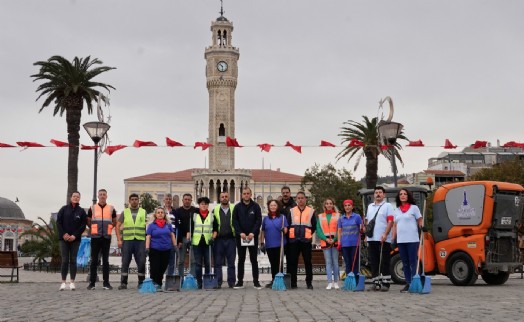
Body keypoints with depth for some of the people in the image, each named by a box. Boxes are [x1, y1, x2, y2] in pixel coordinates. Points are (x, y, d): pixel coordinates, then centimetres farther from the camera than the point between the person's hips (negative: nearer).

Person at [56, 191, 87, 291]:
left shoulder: (81, 211, 5)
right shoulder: (64, 209, 5)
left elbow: (83, 225, 1)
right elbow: (58, 222, 2)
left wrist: (75, 235, -9)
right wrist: (63, 234, -9)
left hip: (75, 239, 0)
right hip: (64, 238, 0)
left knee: (73, 260, 0)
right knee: (65, 260, -2)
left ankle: (72, 282, 2)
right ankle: (63, 282, 2)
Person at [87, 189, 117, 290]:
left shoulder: (111, 208, 8)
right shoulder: (92, 208, 6)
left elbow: (114, 222, 17)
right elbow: (88, 222, 14)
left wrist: (109, 228, 6)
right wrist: (94, 229, 7)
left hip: (106, 237, 1)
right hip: (95, 237, -1)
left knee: (106, 260, 3)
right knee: (94, 260, 0)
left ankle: (106, 283, 6)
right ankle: (92, 283, 3)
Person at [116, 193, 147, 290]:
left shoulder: (143, 212, 12)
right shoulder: (124, 212, 11)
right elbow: (118, 226, 8)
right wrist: (119, 240, -2)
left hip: (140, 240, 0)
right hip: (127, 240, 0)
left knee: (141, 262, -1)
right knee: (125, 262, 0)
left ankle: (141, 283, 9)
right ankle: (123, 283, 6)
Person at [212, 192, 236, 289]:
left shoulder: (234, 209, 6)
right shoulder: (215, 210, 9)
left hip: (231, 239, 0)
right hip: (219, 239, 0)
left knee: (231, 262, 4)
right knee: (218, 262, 0)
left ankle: (231, 282, 9)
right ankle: (218, 282, 4)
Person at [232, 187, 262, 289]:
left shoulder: (256, 206, 2)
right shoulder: (237, 207, 4)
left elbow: (259, 220, -3)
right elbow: (234, 221, -1)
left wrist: (253, 233, -15)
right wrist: (240, 233, -13)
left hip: (253, 236, -1)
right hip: (240, 236, 1)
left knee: (254, 259, 3)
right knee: (241, 259, 6)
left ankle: (256, 281, 5)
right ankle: (240, 281, 10)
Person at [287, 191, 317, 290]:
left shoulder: (311, 211, 6)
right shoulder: (291, 211, 8)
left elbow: (314, 226, 10)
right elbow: (287, 225, 11)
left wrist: (309, 234, 4)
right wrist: (290, 234, 3)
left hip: (306, 241, -1)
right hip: (293, 240, 1)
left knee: (308, 262, 2)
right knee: (293, 262, 2)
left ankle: (309, 282, 9)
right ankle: (293, 282, 9)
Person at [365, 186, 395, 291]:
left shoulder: (387, 206, 0)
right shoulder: (370, 206, 18)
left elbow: (390, 221, -8)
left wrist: (385, 234, -18)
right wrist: (366, 235, 13)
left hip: (383, 239, -6)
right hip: (371, 239, 6)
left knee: (385, 262, -3)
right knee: (374, 262, 7)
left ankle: (386, 283, -1)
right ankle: (375, 282, 12)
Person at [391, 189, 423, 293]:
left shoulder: (414, 207, 4)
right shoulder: (397, 210, 16)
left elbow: (420, 221, 3)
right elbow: (395, 225, 17)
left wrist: (422, 227, -19)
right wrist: (392, 239, 9)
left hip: (412, 240, -5)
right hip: (400, 240, 5)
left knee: (413, 262, -6)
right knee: (405, 263, 7)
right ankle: (408, 284, 12)